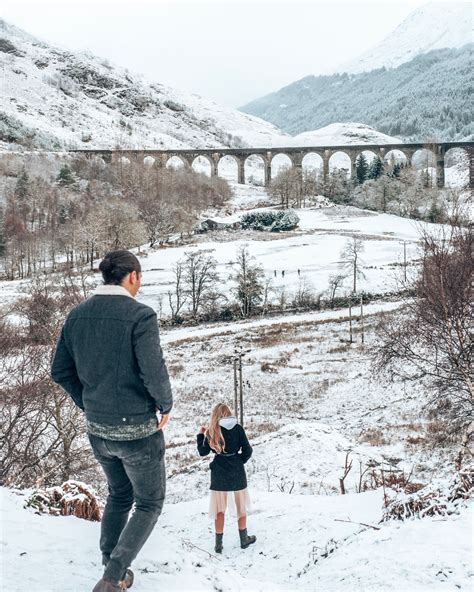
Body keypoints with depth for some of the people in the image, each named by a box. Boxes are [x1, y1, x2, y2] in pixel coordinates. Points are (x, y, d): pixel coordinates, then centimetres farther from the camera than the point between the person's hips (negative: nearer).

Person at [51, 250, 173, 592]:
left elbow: (61, 371, 4)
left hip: (97, 429, 6)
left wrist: (89, 404, 15)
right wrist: (166, 405, -7)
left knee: (119, 495, 28)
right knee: (150, 502, 15)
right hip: (137, 430, -6)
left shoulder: (77, 315, 0)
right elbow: (154, 371, -26)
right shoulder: (140, 315, -20)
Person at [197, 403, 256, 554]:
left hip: (219, 473, 0)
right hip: (237, 472, 0)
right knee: (241, 505, 16)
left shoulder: (212, 430, -6)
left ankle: (219, 544, 10)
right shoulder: (238, 428, -5)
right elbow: (247, 450, -6)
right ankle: (244, 539, 25)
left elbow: (203, 451, 1)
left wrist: (201, 434, 13)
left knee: (219, 508, 9)